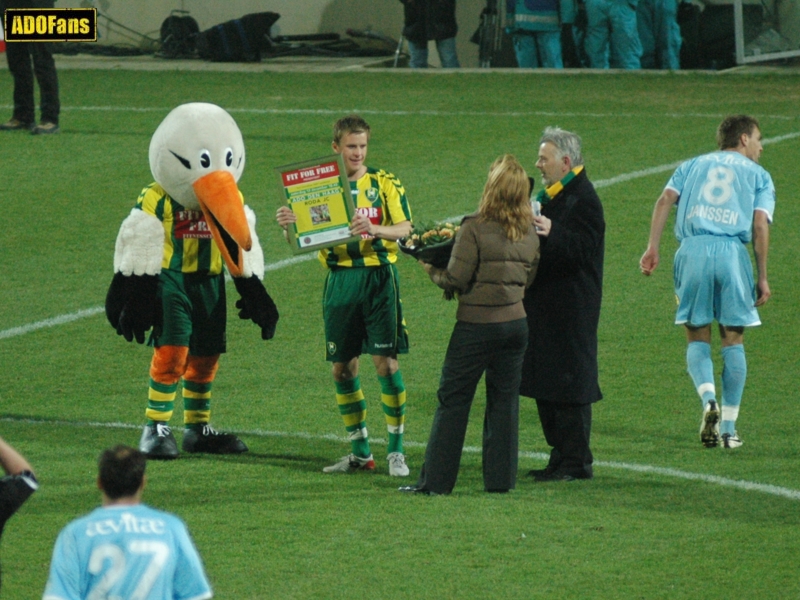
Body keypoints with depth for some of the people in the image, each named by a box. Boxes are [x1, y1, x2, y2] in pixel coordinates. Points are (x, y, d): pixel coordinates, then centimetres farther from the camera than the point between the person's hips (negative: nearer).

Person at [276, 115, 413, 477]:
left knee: (385, 362, -8)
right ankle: (360, 453, 15)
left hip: (378, 277, -3)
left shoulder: (385, 183, 3)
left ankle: (396, 450, -1)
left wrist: (375, 229, -28)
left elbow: (405, 229, -8)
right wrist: (289, 226, -15)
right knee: (343, 366, 4)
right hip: (340, 280, 3)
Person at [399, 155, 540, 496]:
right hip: (516, 323, 5)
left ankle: (435, 481, 3)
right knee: (504, 401, 11)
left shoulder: (475, 228, -15)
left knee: (453, 401, 1)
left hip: (477, 325, -5)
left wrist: (432, 271, 5)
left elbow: (456, 279, -13)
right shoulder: (530, 233, 3)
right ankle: (501, 478, 11)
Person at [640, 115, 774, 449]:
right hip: (732, 251, -1)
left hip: (692, 249, 1)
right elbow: (760, 224, 3)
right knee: (733, 340, 8)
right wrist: (762, 278, 3)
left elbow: (665, 199, 7)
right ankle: (729, 428, 6)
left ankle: (708, 399, -18)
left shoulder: (693, 165, 24)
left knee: (697, 338, 9)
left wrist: (652, 248, 2)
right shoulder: (758, 175, 16)